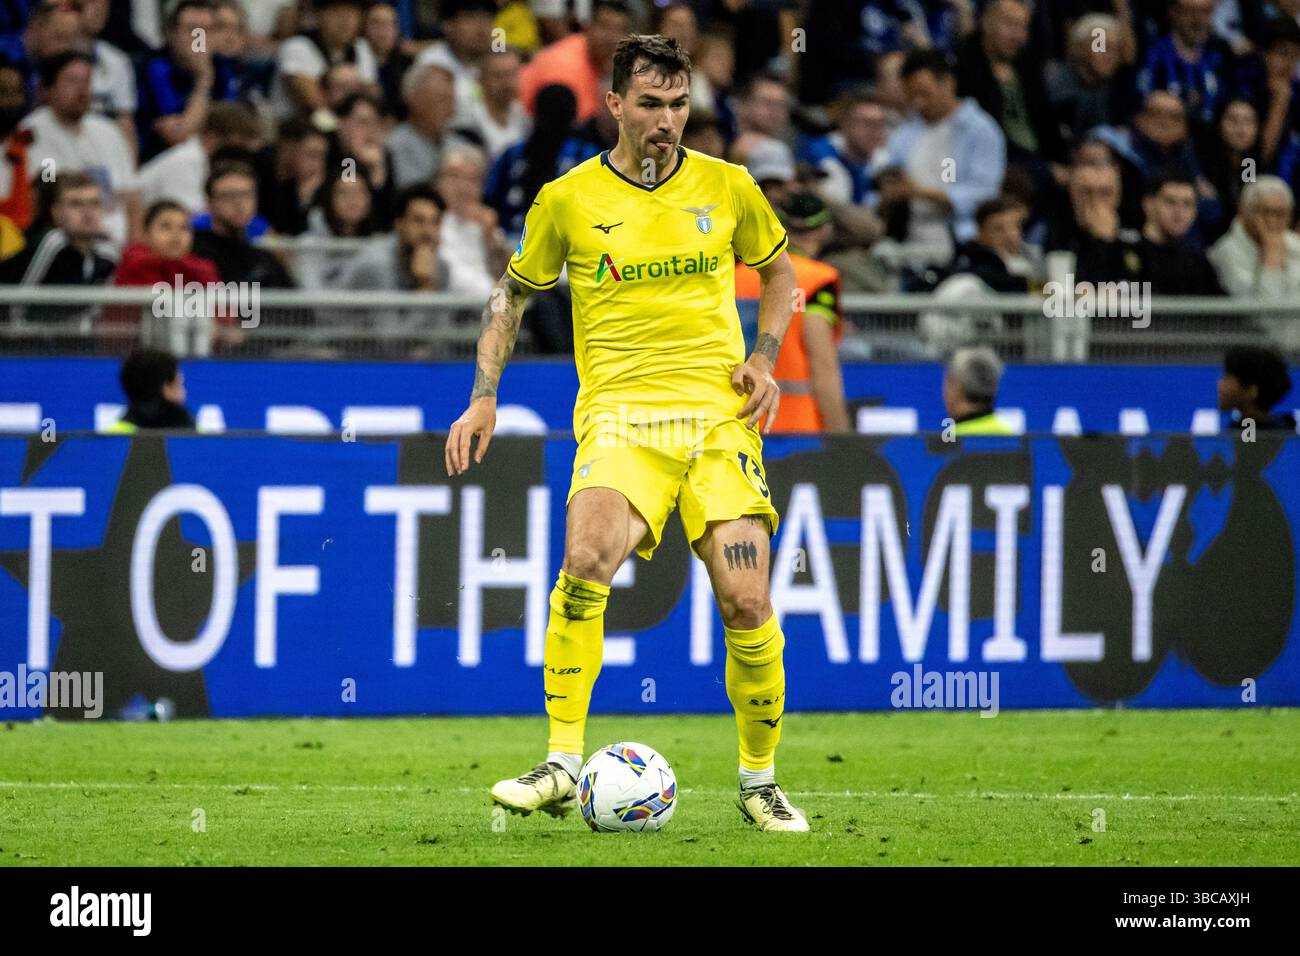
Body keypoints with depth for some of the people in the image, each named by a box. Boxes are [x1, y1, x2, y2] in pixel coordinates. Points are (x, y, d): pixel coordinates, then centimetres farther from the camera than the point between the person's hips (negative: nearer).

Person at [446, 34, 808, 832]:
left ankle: (760, 781, 12)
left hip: (719, 415, 1)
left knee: (746, 601, -10)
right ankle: (564, 767, -24)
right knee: (587, 558, -30)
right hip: (620, 416, -1)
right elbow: (513, 293, 17)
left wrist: (764, 359, 8)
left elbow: (779, 268, 23)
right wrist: (484, 397, 8)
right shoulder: (569, 199, 3)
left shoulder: (728, 187, 6)